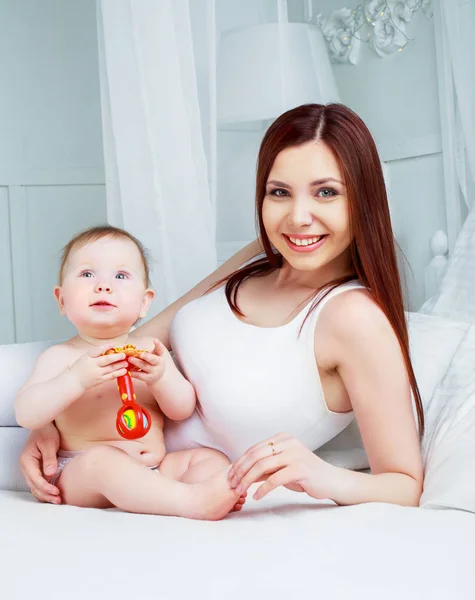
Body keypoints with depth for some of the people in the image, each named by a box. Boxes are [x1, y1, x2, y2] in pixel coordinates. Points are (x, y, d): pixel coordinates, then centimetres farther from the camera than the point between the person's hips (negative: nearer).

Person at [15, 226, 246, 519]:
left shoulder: (150, 349, 12)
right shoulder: (61, 356, -1)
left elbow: (183, 409, 8)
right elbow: (27, 415, -13)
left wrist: (160, 378, -15)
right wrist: (76, 379, -27)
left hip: (154, 470, 6)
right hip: (81, 473, -5)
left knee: (212, 457, -9)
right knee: (101, 460, -36)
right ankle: (192, 501, -49)